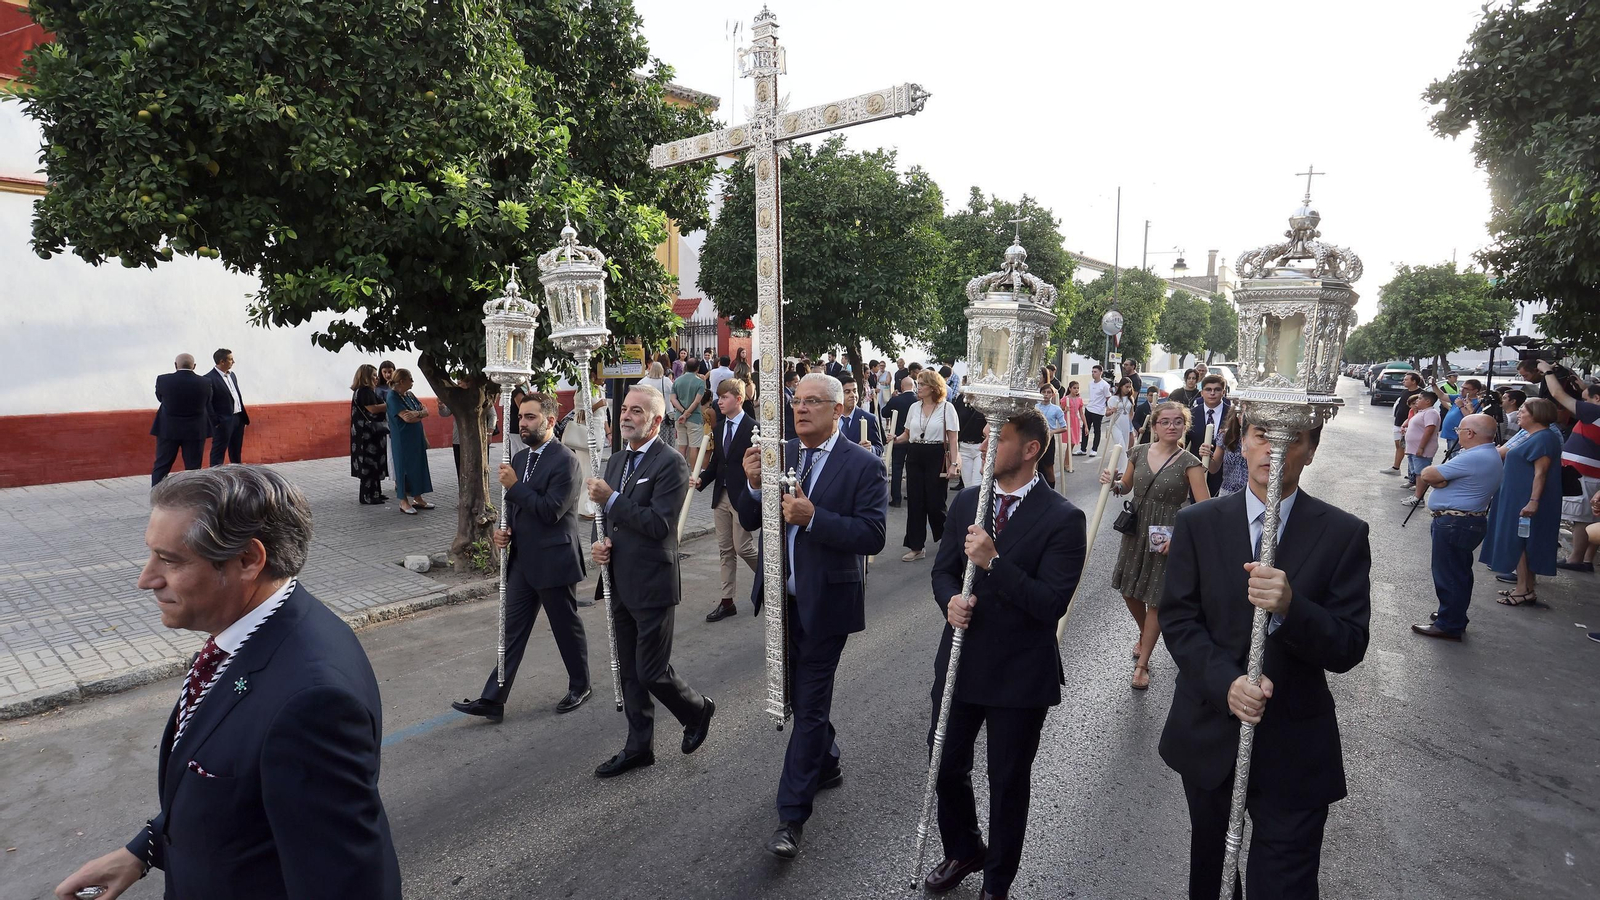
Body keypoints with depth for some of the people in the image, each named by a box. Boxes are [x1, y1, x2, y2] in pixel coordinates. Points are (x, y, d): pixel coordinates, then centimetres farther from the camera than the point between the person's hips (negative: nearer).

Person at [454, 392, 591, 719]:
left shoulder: (565, 460, -16)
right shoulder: (520, 458, 10)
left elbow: (551, 512, -22)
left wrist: (514, 486, -19)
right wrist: (503, 530, 1)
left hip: (554, 561, -7)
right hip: (522, 560, 7)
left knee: (566, 628, 10)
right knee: (512, 630, 10)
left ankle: (580, 686, 30)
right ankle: (493, 700, 16)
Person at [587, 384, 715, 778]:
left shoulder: (671, 464, -14)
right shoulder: (617, 461, 12)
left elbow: (660, 525, -22)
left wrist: (611, 499, -22)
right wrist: (602, 541, 0)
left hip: (652, 584, -8)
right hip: (620, 583, 8)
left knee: (652, 672, 0)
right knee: (629, 671, 15)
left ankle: (698, 709, 28)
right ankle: (639, 746, 30)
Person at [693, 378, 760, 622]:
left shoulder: (752, 428, -11)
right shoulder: (720, 428, 11)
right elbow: (716, 462, 13)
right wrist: (701, 479, -4)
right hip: (721, 495, 7)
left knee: (743, 547, -3)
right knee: (725, 550, 10)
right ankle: (727, 601, 18)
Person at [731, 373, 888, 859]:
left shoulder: (863, 465, -12)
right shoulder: (778, 453, 1)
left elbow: (872, 536, -19)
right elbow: (750, 521, 2)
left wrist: (813, 517, -29)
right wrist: (753, 484, -18)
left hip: (826, 601, -5)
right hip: (784, 598, 6)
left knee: (810, 704, 1)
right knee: (802, 693, 22)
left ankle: (792, 816, 13)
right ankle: (827, 764, 47)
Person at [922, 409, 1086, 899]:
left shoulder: (1063, 519, -15)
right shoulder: (967, 502, 1)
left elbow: (1052, 603, -21)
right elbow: (943, 569, 9)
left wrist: (993, 561, -29)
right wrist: (950, 600, -13)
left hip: (1020, 674, -4)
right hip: (960, 662, 5)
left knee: (1008, 783, 14)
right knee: (946, 767, 18)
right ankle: (962, 851, 47)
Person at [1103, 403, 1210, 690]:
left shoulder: (1190, 463, -11)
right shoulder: (1139, 453, 0)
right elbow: (1126, 486, 14)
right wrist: (1113, 483, -8)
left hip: (1168, 537, -4)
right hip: (1136, 531, 4)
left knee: (1156, 600, 3)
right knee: (1130, 591, 15)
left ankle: (1142, 663, 18)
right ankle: (1145, 636, 46)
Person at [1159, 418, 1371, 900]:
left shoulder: (1344, 534, -7)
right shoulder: (1197, 523, -3)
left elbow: (1349, 648, -10)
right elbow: (1177, 619, -5)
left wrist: (1291, 605, -30)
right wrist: (1226, 681, -21)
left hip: (1294, 751, -2)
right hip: (1209, 737, 2)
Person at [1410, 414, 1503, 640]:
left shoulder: (1474, 458, -22)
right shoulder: (1487, 454, 14)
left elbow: (1428, 475, -18)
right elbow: (1438, 479, 10)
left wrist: (1432, 472, 2)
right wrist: (1439, 477, -9)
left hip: (1455, 524, -11)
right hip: (1469, 521, 11)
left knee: (1449, 574, -2)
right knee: (1458, 572, 20)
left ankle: (1449, 626, 5)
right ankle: (1454, 616, 32)